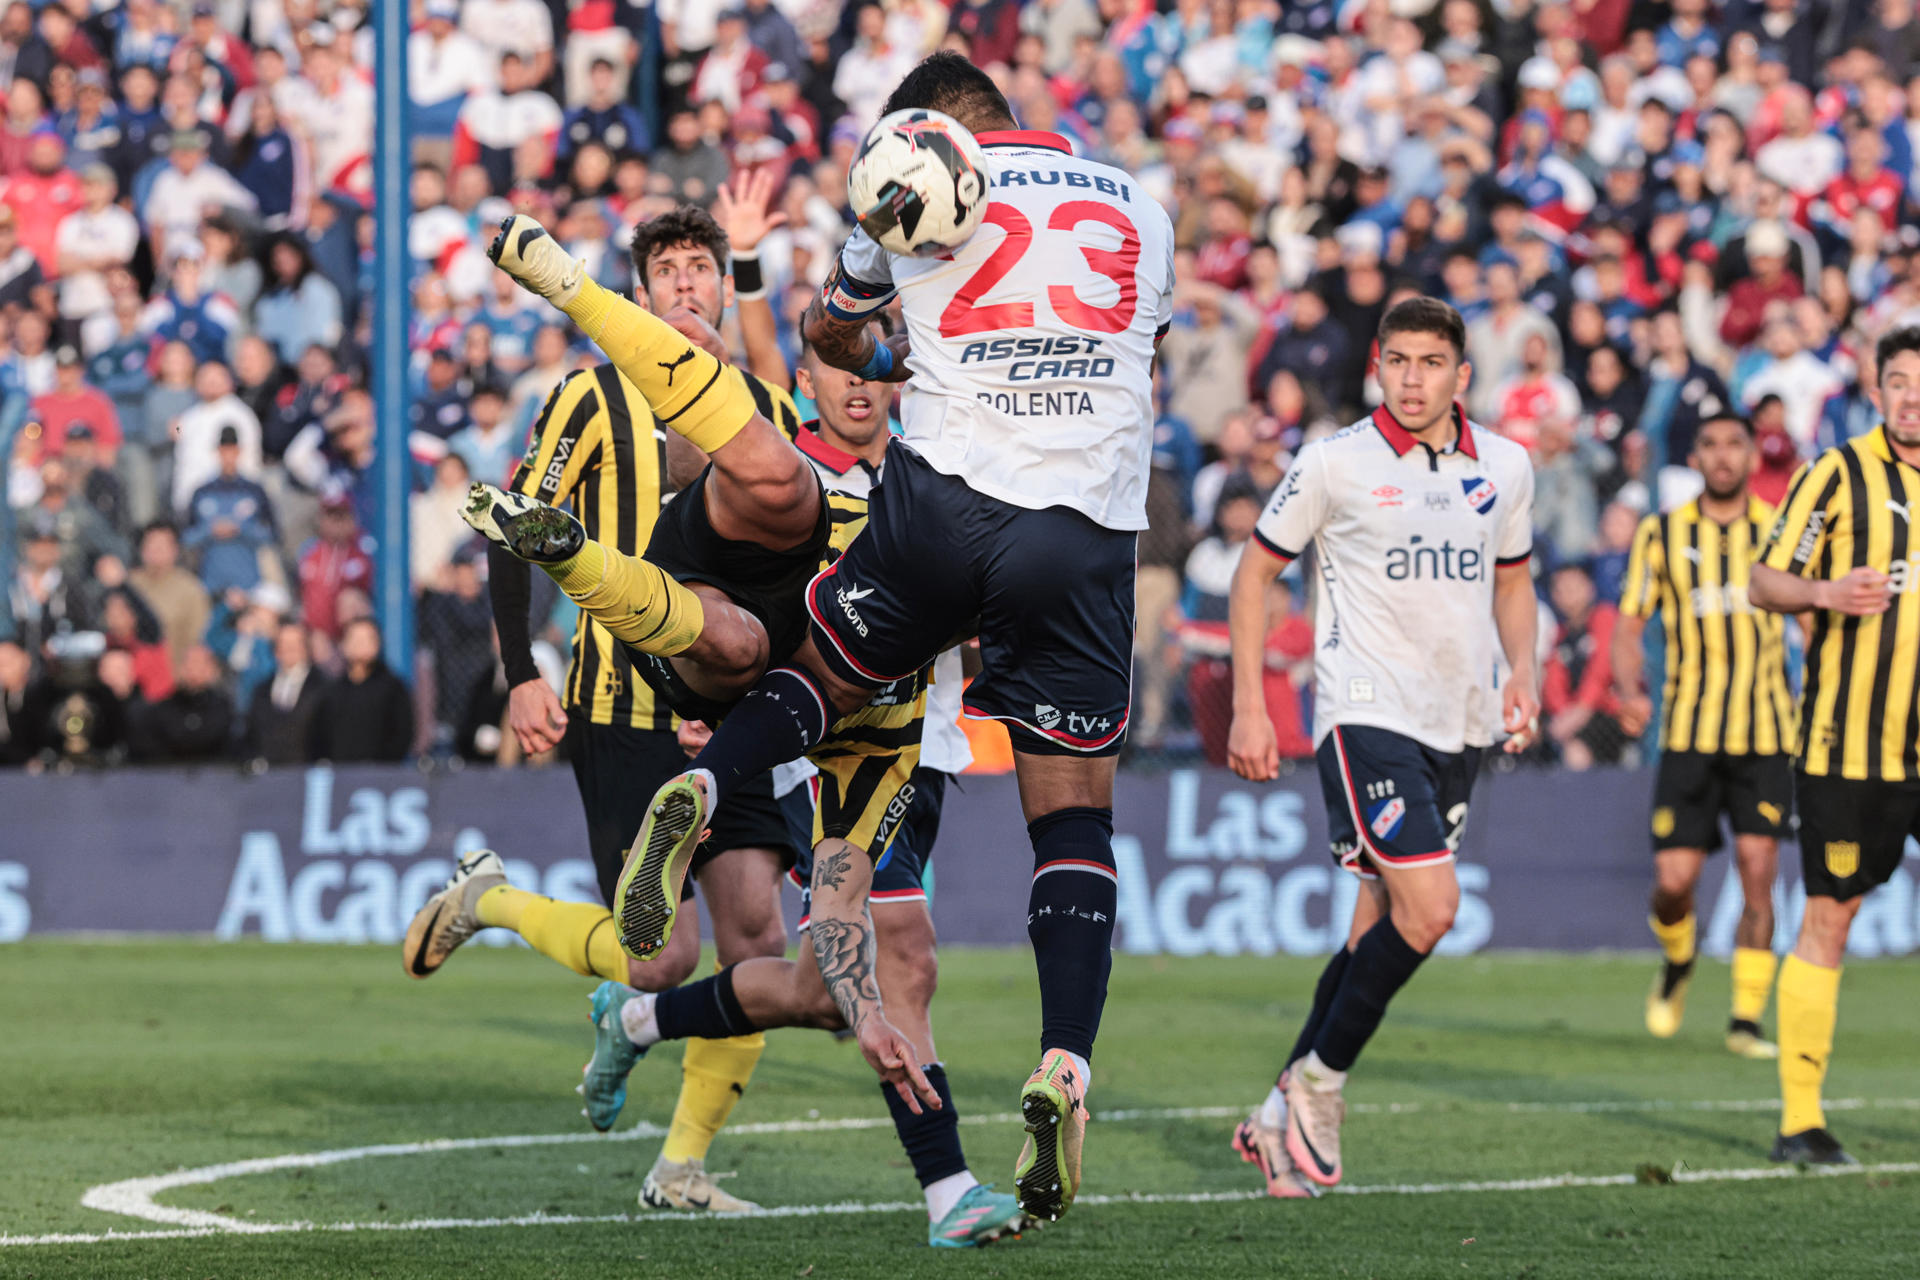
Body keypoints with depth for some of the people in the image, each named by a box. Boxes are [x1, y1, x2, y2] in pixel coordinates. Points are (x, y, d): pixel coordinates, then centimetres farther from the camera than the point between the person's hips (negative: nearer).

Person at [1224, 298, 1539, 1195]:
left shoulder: (1504, 468, 7)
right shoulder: (1335, 464, -6)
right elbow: (1255, 571, 3)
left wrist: (1521, 673, 5)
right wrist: (1248, 707, -3)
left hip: (1458, 724, 6)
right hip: (1366, 715, -5)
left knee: (1382, 931, 7)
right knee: (1428, 907, -19)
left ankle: (1284, 1119, 17)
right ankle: (1317, 1086, -2)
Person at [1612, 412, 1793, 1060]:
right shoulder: (1661, 534, 6)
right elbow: (1629, 624, 9)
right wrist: (1629, 691, -9)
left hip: (1765, 733, 0)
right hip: (1688, 732, 0)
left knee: (1757, 872, -10)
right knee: (1675, 877, -5)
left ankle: (1747, 1018, -2)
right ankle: (1677, 964, 28)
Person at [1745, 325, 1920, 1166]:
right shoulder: (1839, 475, -3)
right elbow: (1764, 583, -2)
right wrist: (1825, 593, -20)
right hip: (1844, 742, -4)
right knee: (1827, 917, -3)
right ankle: (1799, 1119, 3)